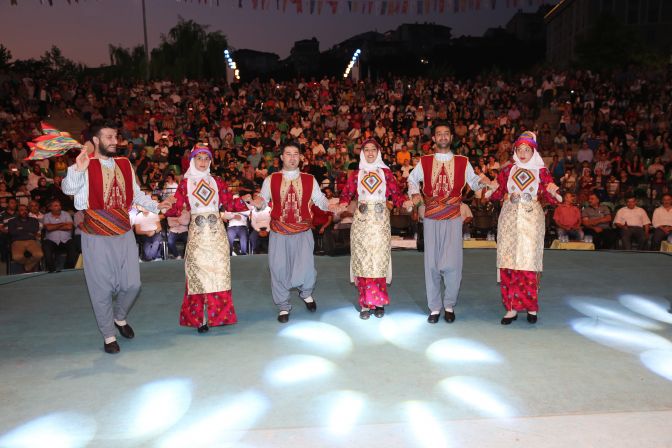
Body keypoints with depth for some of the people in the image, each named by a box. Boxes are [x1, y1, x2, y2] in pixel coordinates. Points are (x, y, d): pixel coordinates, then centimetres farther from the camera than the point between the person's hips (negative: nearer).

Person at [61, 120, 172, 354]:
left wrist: (155, 206, 9)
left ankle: (120, 317, 38)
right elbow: (68, 189, -25)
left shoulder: (124, 164, 7)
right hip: (97, 238, -4)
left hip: (124, 234, 4)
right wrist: (77, 170, -42)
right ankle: (109, 336, 23)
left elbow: (136, 193, 19)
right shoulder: (86, 166, -9)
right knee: (102, 288, 6)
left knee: (132, 284, 8)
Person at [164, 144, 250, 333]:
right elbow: (176, 208, -1)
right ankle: (199, 318, 4)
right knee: (198, 273, -2)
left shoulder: (216, 182, 11)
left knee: (218, 271, 0)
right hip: (197, 232, -1)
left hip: (216, 231, 2)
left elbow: (230, 204, 6)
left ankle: (218, 314, 9)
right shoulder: (185, 182, 6)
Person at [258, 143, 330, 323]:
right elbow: (263, 200, 7)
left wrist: (331, 205, -15)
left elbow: (321, 200, 5)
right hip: (279, 232, 0)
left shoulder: (309, 180, 4)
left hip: (303, 231, 0)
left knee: (306, 269, -6)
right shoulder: (271, 180, 2)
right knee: (279, 268, 4)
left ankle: (306, 293, 31)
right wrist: (258, 204, -15)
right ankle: (283, 307, 25)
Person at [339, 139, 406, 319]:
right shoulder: (356, 174, 11)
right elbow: (347, 193, 1)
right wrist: (343, 204, -20)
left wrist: (405, 202, -17)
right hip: (362, 221, 0)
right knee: (362, 259, -2)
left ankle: (378, 302, 9)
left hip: (380, 220, 0)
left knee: (379, 258, -2)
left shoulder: (386, 173, 10)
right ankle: (365, 303, 6)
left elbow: (395, 193, 2)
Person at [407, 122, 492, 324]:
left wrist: (481, 181, -11)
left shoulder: (462, 162, 7)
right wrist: (415, 193, 1)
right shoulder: (424, 162, 7)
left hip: (453, 219, -1)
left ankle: (449, 306, 13)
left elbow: (473, 181, 11)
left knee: (452, 264, -6)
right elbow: (412, 179, 19)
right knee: (432, 264, 2)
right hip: (431, 219, 1)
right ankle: (434, 308, 13)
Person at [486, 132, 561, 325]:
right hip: (509, 219, 2)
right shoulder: (508, 170, 9)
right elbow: (497, 194, 9)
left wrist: (553, 192, -22)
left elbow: (550, 198, -2)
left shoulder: (541, 171, 3)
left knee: (528, 262, -3)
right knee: (508, 262, -1)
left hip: (531, 220, -2)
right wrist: (490, 187, -9)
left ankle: (531, 306, 14)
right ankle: (511, 307, 9)